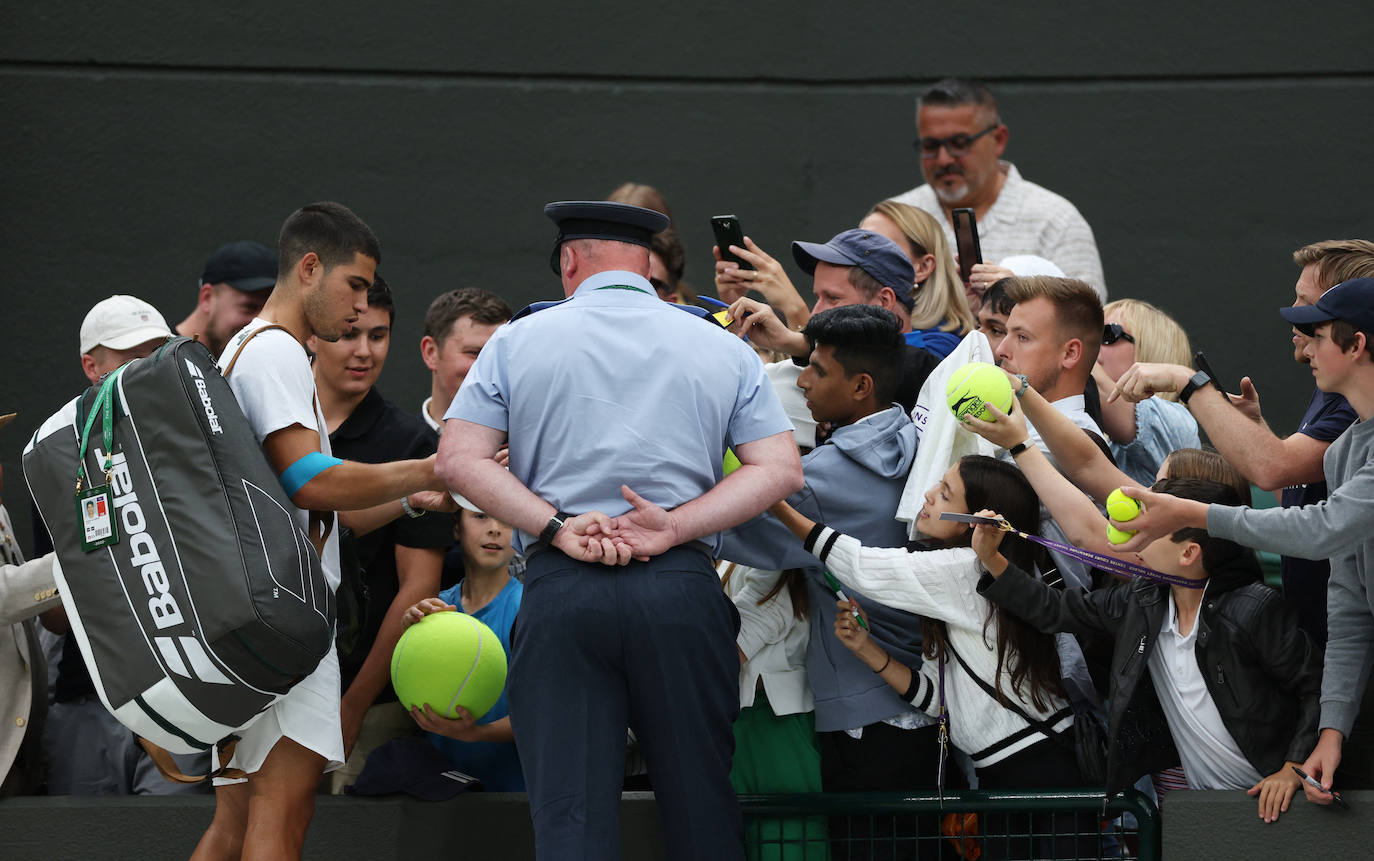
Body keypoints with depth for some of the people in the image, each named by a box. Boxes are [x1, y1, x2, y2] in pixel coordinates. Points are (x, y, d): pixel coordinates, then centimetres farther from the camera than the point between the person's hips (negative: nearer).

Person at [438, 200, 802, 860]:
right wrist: (672, 528, -3)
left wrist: (558, 527, -5)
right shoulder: (722, 349, 13)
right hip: (684, 589, 1)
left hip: (560, 590, -1)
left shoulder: (518, 342, 10)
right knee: (700, 803, 10)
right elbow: (780, 469, 5)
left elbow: (460, 459, 1)